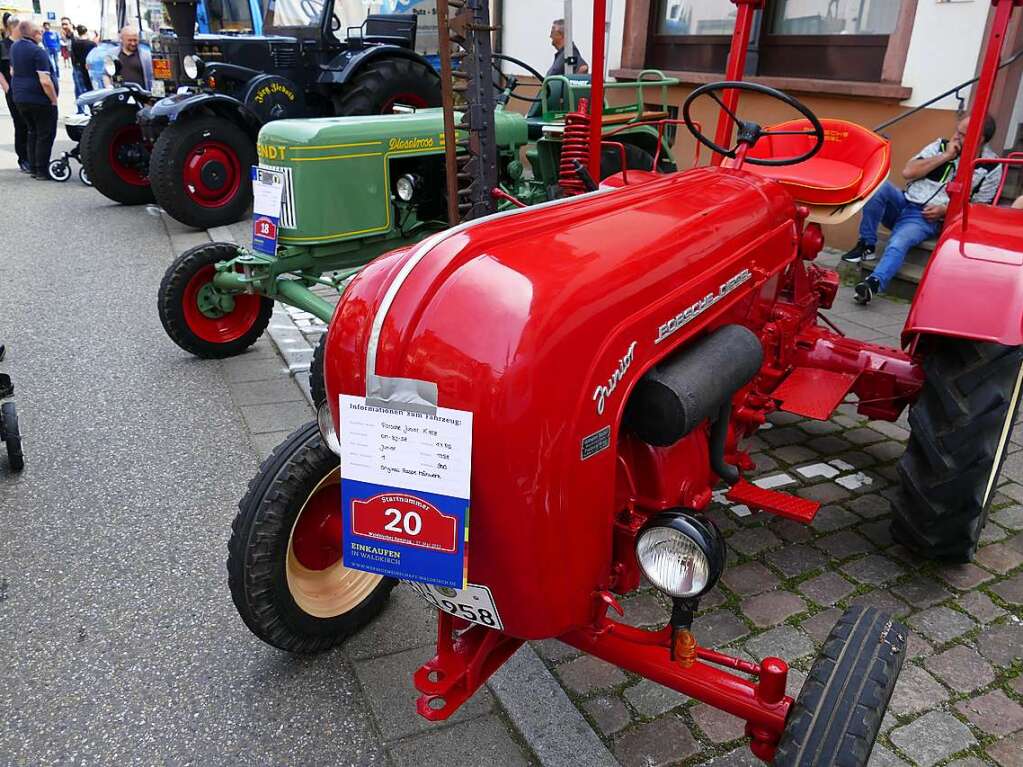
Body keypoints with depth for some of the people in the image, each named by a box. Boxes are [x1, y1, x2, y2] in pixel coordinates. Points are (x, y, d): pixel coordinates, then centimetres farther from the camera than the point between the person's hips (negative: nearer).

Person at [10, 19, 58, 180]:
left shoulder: (14, 47, 10)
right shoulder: (38, 52, -18)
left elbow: (12, 71, 22)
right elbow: (45, 81, -23)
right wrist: (54, 100, -13)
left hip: (20, 99, 8)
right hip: (40, 100, -8)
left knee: (33, 133, 18)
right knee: (46, 135, 0)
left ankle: (34, 169, 20)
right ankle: (42, 171, 1)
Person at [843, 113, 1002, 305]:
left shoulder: (992, 168, 3)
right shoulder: (941, 145, 10)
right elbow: (908, 172, 0)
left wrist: (945, 210, -11)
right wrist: (945, 156, -4)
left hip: (928, 219, -4)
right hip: (903, 203, 4)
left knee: (899, 242, -35)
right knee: (879, 184, -27)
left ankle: (875, 283, -55)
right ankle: (866, 246, -24)